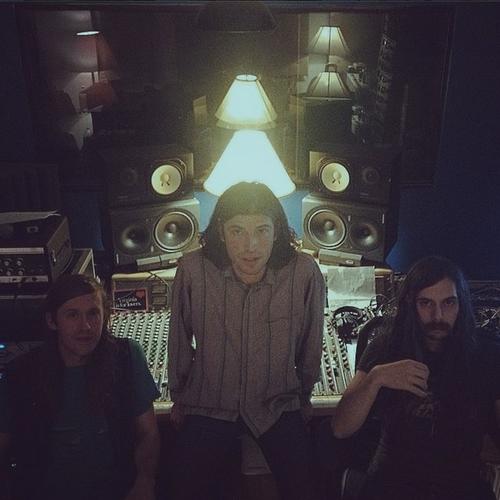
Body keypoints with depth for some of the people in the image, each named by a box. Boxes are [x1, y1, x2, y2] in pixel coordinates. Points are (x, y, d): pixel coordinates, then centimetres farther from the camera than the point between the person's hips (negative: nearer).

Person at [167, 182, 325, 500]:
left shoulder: (304, 273, -19)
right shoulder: (193, 270, -20)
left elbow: (310, 345, -1)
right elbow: (180, 341, -2)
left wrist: (304, 397, 14)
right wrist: (178, 397, 12)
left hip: (278, 405, 1)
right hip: (209, 405, 0)